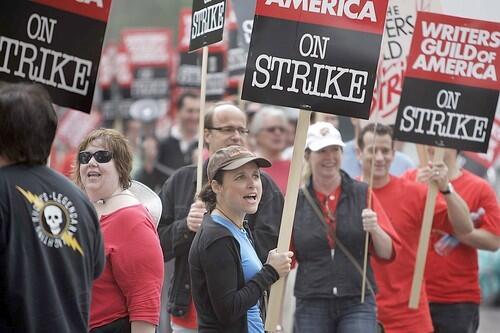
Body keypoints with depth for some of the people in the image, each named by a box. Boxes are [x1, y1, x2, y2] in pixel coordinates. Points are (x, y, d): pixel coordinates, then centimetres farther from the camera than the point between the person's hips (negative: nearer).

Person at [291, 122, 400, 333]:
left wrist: (375, 230, -17)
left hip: (357, 304, -1)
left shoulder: (362, 194, 4)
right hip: (311, 305, 1)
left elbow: (388, 253, 4)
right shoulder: (297, 201, 5)